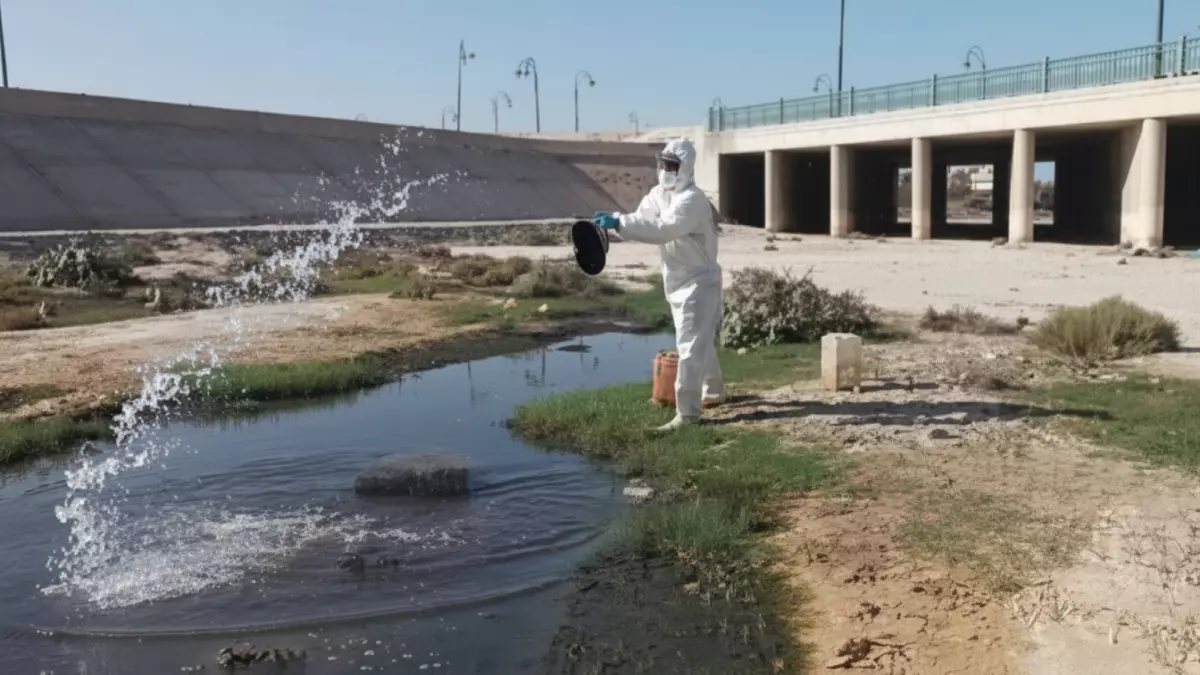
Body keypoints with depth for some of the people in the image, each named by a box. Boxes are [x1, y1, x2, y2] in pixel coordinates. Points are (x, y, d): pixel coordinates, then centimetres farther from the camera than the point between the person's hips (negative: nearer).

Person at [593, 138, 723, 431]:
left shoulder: (693, 199, -22)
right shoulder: (658, 193, 7)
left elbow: (663, 229, -35)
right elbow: (641, 219, -3)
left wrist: (619, 223, -40)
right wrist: (613, 220, -25)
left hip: (698, 282, -9)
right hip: (677, 281, 9)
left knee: (690, 346, -11)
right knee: (700, 342, 22)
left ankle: (687, 411, -10)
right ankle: (714, 391, 40)